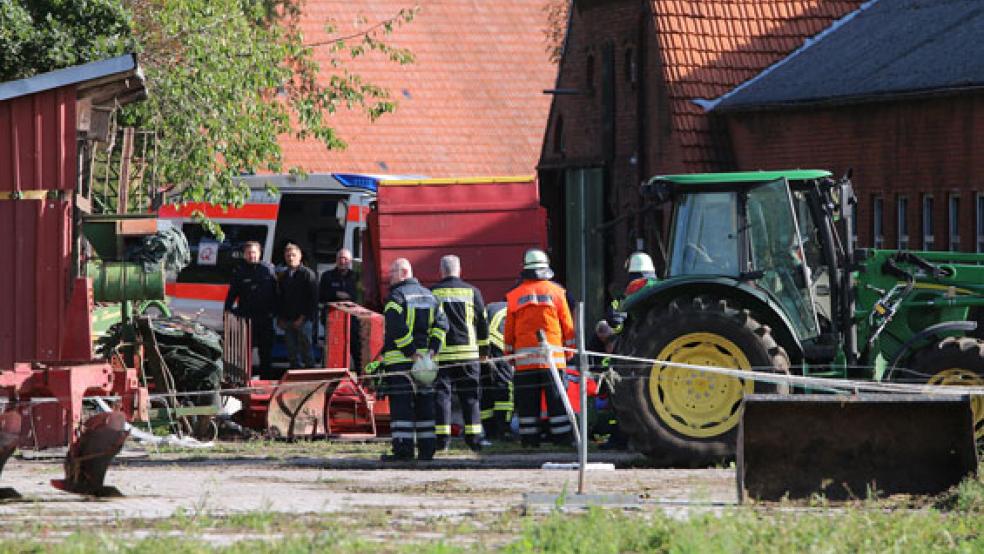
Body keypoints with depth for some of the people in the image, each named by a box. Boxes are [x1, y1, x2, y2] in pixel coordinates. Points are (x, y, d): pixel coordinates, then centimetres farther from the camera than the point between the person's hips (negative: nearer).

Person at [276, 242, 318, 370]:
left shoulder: (307, 274, -4)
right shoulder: (284, 276, 15)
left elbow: (313, 298, -8)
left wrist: (303, 317, -13)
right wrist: (280, 318, 10)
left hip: (302, 321, -6)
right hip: (287, 320, 6)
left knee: (306, 351, -6)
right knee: (292, 353, 6)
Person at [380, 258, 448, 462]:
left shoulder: (396, 296, -9)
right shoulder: (428, 296, 14)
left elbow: (397, 329, -19)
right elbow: (441, 324, 7)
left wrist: (411, 353, -16)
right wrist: (432, 349, 1)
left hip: (400, 360, -7)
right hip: (425, 358, 7)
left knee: (401, 405, -6)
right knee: (425, 403, 11)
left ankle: (403, 450, -11)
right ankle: (427, 449, 11)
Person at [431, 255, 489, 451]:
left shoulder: (432, 293, 1)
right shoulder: (472, 292, 4)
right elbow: (482, 322, 9)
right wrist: (484, 350, 18)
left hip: (440, 353, -1)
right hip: (467, 352, 1)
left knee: (441, 394, 1)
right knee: (470, 396, 7)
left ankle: (442, 437, -5)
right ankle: (474, 438, 3)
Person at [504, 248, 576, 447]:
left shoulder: (515, 295, 5)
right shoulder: (556, 292, 2)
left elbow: (509, 328, 7)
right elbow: (567, 324, 6)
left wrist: (509, 352, 14)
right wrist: (569, 349, 15)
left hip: (524, 354, 1)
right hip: (552, 354, -1)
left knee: (527, 401, 4)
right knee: (557, 400, 2)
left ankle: (529, 438, 3)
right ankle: (562, 436, -1)